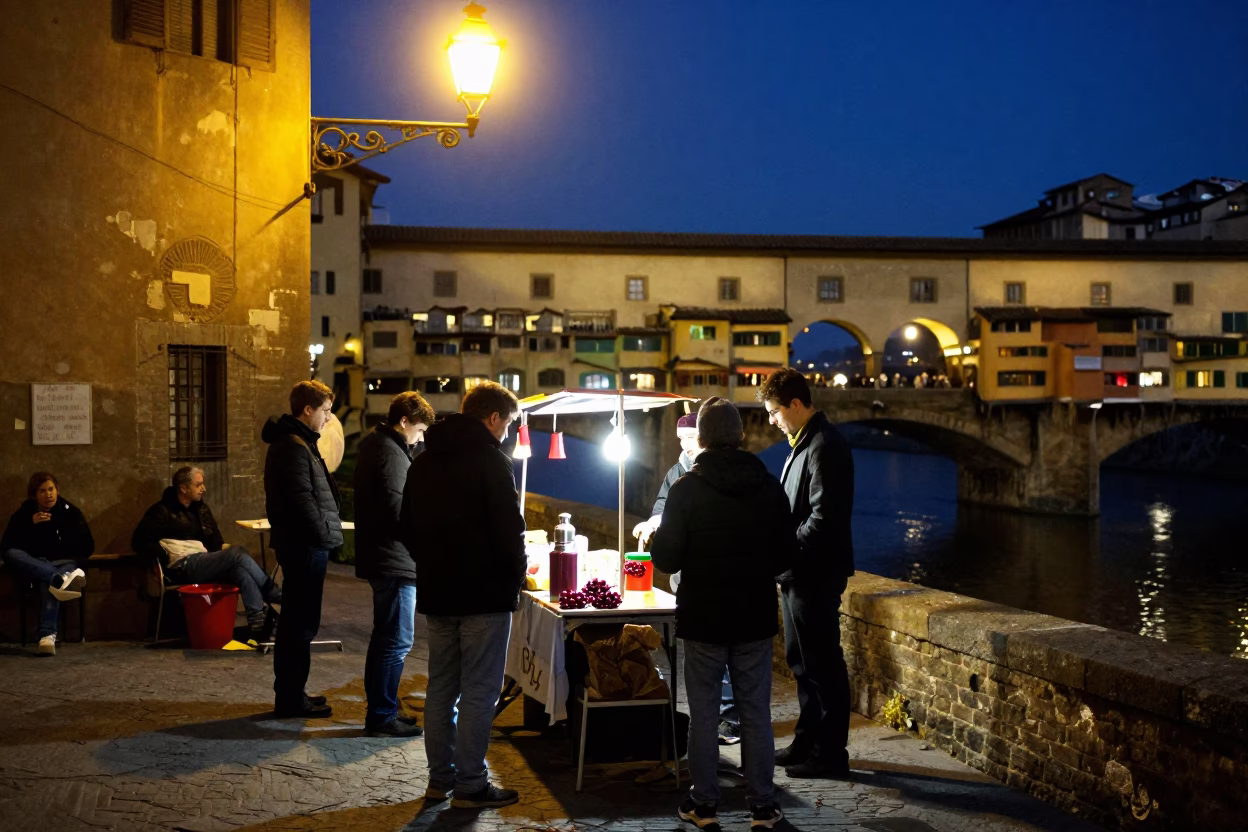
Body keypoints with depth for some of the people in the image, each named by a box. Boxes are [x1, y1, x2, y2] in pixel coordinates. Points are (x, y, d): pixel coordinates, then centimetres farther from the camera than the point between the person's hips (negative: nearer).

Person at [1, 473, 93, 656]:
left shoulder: (70, 512, 1)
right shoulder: (23, 514, 2)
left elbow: (87, 548, -1)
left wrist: (60, 554, -12)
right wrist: (31, 525, -19)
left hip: (63, 564, -2)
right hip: (33, 567, 2)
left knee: (47, 581, -39)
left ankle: (47, 634, -60)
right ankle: (62, 578, -55)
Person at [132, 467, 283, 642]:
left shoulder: (201, 508, 21)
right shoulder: (162, 511, 2)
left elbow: (215, 540, 29)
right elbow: (139, 541, -7)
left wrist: (223, 547, 6)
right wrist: (167, 558, -15)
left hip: (205, 563, 6)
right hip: (182, 568, -6)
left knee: (239, 568, -28)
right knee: (238, 554, -27)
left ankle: (258, 622, -37)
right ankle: (277, 595, -22)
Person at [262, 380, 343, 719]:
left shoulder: (297, 443, 17)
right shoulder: (293, 447, -16)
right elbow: (303, 501, -22)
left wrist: (324, 537, 14)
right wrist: (325, 537, -15)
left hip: (302, 544, 11)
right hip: (305, 546, -11)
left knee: (296, 621, 16)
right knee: (301, 623, -4)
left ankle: (290, 693, 26)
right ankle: (291, 699, 2)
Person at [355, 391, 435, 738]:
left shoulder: (375, 444, 14)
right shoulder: (390, 454, -17)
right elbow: (398, 508, -22)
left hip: (380, 557, 11)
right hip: (394, 560, -11)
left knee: (386, 636, 18)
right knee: (397, 641, -5)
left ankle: (379, 708, 26)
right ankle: (382, 716, 0)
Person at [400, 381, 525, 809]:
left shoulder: (423, 461, 12)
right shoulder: (491, 460, -12)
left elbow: (408, 527, 17)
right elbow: (509, 530, -16)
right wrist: (516, 576, 0)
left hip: (436, 592, 7)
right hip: (485, 593, -7)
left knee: (441, 688, 13)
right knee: (478, 692, -1)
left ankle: (440, 778, 19)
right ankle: (470, 786, 2)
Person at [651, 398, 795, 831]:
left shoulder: (687, 489, -11)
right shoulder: (769, 486, -1)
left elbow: (666, 557, -10)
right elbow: (786, 553, 5)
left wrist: (656, 538, 10)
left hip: (703, 617, -2)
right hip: (755, 617, 2)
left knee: (703, 712, 7)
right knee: (756, 712, 9)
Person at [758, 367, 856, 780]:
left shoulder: (825, 446, -18)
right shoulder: (803, 442, 14)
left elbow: (824, 517, -24)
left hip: (817, 574, -10)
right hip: (799, 572, 11)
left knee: (823, 664, -2)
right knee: (801, 659, 17)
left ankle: (830, 754, 6)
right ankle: (808, 742, 29)